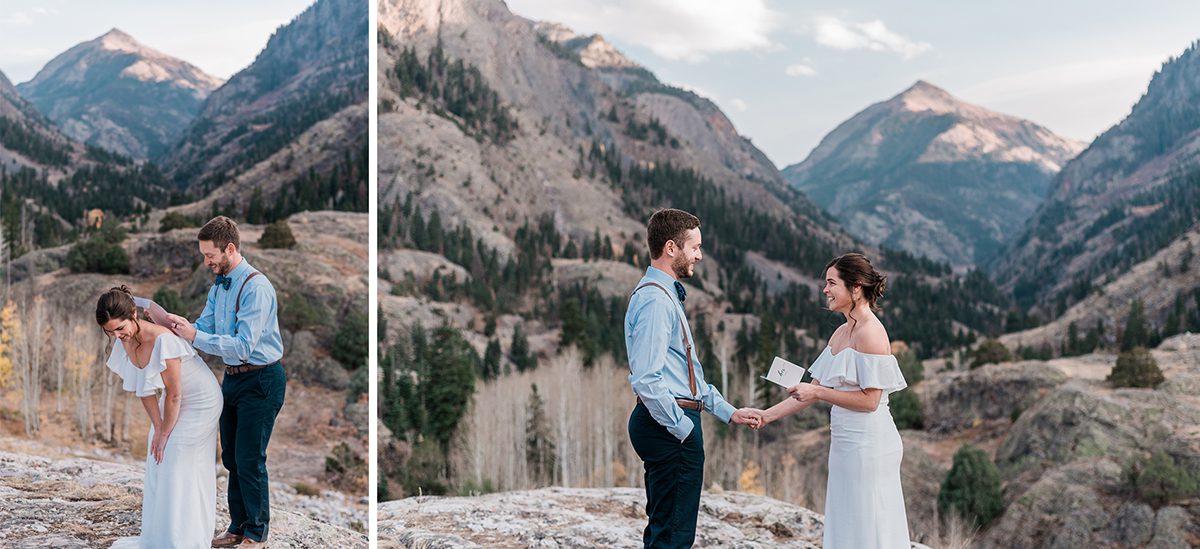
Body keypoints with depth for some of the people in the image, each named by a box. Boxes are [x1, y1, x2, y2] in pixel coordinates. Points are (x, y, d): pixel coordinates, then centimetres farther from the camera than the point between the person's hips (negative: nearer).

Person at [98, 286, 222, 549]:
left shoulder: (163, 340, -32)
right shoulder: (124, 343, -8)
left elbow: (174, 394, -25)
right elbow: (145, 390, 0)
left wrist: (165, 433, -14)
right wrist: (157, 428, -4)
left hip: (200, 402, -8)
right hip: (172, 404, 8)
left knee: (177, 470, -7)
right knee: (157, 467, 12)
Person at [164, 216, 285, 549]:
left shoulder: (256, 287, -21)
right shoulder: (218, 286, 8)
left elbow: (243, 346, -25)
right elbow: (204, 326, 7)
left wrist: (195, 337, -24)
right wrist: (181, 324, -13)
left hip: (260, 380, -9)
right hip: (232, 379, 9)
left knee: (250, 460, -2)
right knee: (231, 458, 15)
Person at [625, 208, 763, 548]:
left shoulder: (668, 295, 18)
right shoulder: (655, 300, -16)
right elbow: (647, 379, -24)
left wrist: (728, 412, 19)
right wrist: (683, 427, -16)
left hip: (672, 424, 11)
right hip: (670, 428, -11)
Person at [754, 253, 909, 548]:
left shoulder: (871, 333, -14)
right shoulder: (841, 333, 13)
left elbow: (869, 400, -17)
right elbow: (813, 389, 14)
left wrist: (817, 392, -15)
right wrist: (767, 415, 7)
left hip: (867, 443, -9)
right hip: (846, 444, 9)